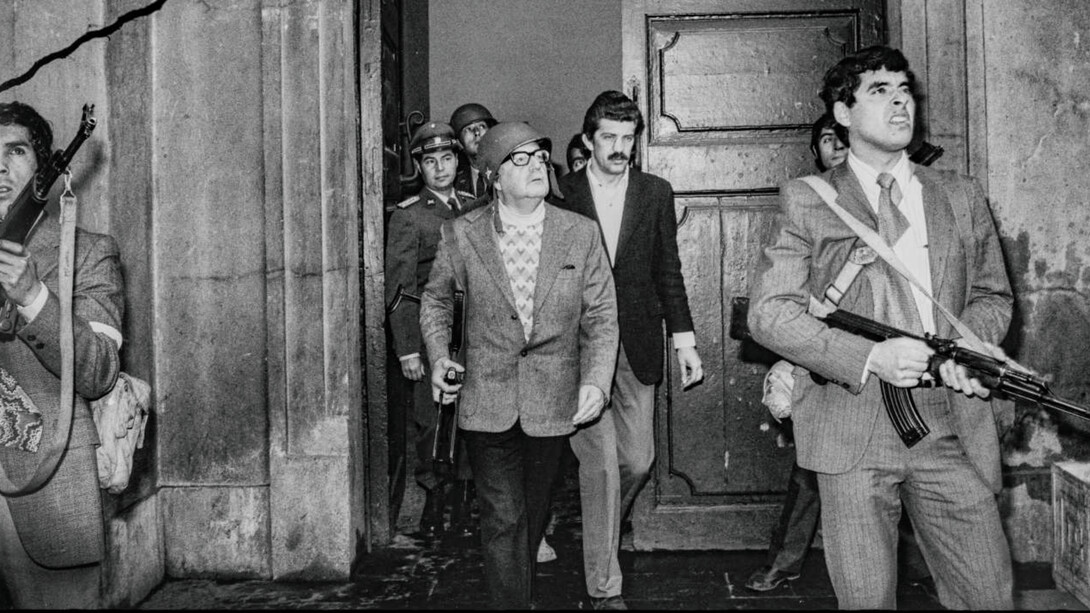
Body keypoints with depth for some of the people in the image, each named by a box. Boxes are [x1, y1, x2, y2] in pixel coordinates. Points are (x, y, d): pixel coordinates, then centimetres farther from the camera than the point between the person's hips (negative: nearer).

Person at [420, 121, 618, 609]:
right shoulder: (461, 235, -3)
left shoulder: (581, 234, -1)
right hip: (486, 402, -1)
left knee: (534, 512, 18)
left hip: (552, 403, 2)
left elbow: (601, 317, 2)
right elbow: (435, 299, 13)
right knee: (502, 519, -2)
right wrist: (438, 355, -2)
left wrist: (596, 380, -10)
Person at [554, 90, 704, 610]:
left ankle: (598, 532, 38)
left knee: (638, 460, 7)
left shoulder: (656, 193, 7)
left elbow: (668, 271, 10)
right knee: (601, 462, -5)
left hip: (636, 346, 3)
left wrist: (684, 339, 5)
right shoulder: (562, 193, 0)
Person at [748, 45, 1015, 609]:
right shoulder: (806, 202, 1)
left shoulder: (961, 197, 14)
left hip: (955, 430, 4)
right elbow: (768, 311, -6)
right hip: (852, 429, -3)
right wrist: (869, 357, -17)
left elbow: (992, 294, 19)